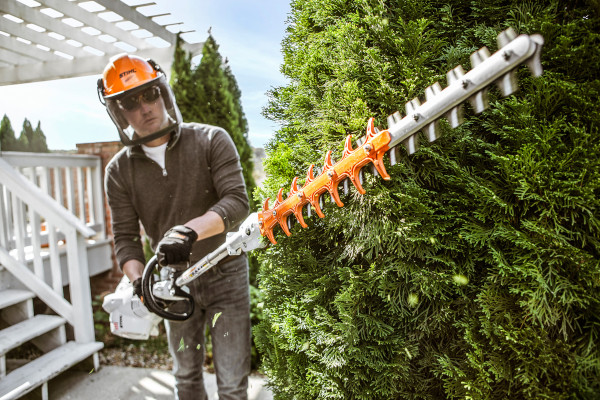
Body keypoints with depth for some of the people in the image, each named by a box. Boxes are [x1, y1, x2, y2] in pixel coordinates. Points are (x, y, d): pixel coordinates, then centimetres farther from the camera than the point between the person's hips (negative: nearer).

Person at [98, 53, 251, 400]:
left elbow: (237, 202, -22)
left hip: (225, 274, -3)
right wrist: (139, 281, -22)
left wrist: (189, 230, -37)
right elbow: (126, 237, -5)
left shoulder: (212, 141, -12)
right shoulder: (120, 171, -4)